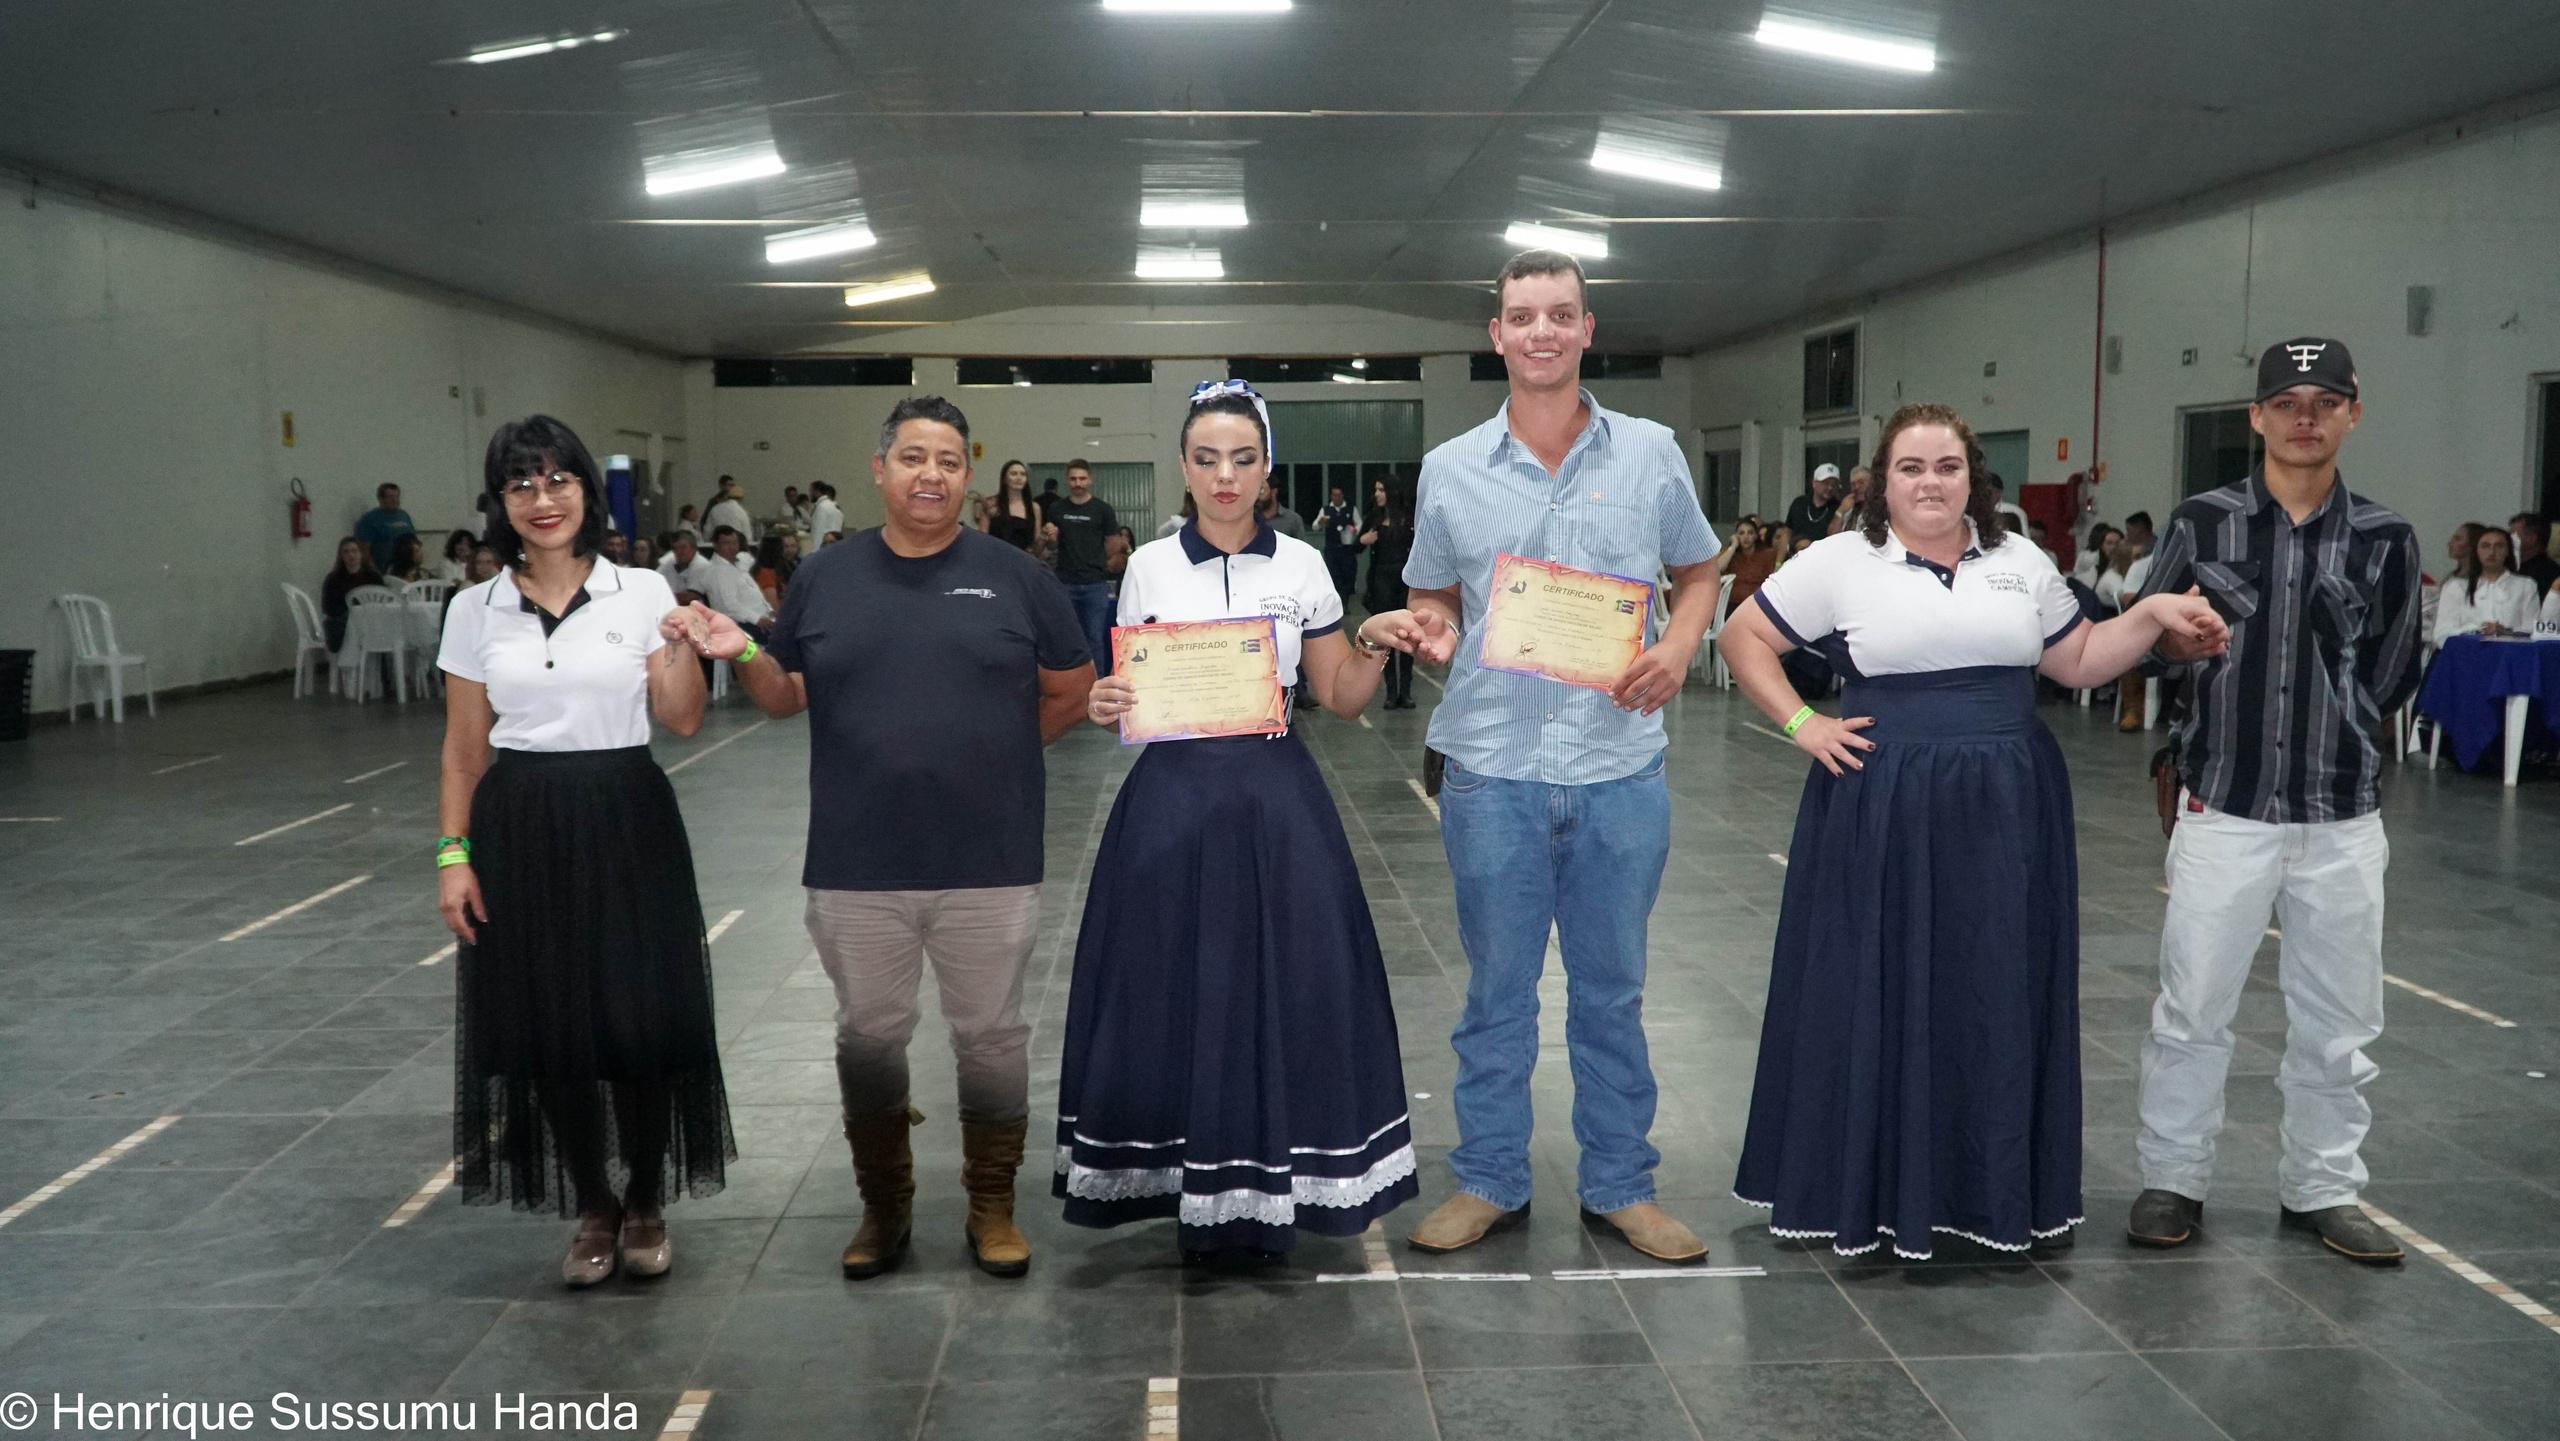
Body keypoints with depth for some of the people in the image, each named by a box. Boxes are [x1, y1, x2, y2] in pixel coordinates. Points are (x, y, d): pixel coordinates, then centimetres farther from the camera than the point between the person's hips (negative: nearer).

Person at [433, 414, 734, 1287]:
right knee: (547, 1027, 5)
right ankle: (593, 1210, 23)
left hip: (627, 823, -1)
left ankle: (645, 1205, 21)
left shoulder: (643, 593, 0)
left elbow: (683, 721, 0)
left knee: (643, 1019, -1)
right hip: (523, 831, 1)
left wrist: (684, 649, -17)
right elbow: (464, 748, 7)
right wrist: (453, 854, 0)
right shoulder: (475, 611, 4)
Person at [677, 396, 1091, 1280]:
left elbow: (1073, 689, 7)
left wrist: (994, 745, 1)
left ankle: (992, 1208, 23)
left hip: (988, 863, -1)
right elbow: (787, 697, 12)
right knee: (868, 1038, 11)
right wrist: (744, 657, -7)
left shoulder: (1013, 575, 0)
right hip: (856, 865, 2)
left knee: (991, 1034, 8)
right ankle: (884, 1207, 27)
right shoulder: (825, 578, 6)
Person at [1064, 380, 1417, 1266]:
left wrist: (1376, 648, -11)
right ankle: (1197, 1196, 14)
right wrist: (1105, 708, -12)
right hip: (1173, 801, 0)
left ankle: (1267, 1193, 14)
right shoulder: (1150, 567, 5)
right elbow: (1126, 696, 10)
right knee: (1177, 990, 0)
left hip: (1277, 802, 0)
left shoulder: (1302, 565, 5)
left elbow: (1340, 698, 8)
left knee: (1284, 987, -1)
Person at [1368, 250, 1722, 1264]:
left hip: (1620, 768, 0)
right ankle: (1490, 1181, 24)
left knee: (1612, 988, 11)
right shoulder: (1449, 470, 4)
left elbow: (1698, 573, 13)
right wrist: (1427, 633, -9)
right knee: (1497, 988, 10)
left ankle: (1620, 1183, 26)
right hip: (1492, 767, 0)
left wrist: (1678, 647, -7)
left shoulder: (1651, 454, 3)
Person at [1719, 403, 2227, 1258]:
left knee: (2000, 997, 9)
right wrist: (1800, 722, -8)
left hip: (2004, 815, 4)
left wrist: (2151, 615, 2)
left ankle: (1997, 1189, 22)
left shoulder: (2022, 563, 10)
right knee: (1877, 994, 3)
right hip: (1882, 812, -3)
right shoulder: (1840, 563, -1)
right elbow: (1744, 637, 1)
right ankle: (1868, 1188, 17)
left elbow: (2078, 662, 15)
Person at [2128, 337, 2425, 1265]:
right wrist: (2178, 639, -8)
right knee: (2191, 1010, 6)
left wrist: (2330, 737, 6)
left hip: (2341, 822, 1)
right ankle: (2173, 1179, 20)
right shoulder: (2203, 523, 0)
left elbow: (2389, 680, 9)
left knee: (2337, 1022, 10)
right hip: (2223, 814, -1)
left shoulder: (2382, 542, 3)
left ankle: (2322, 1189, 26)